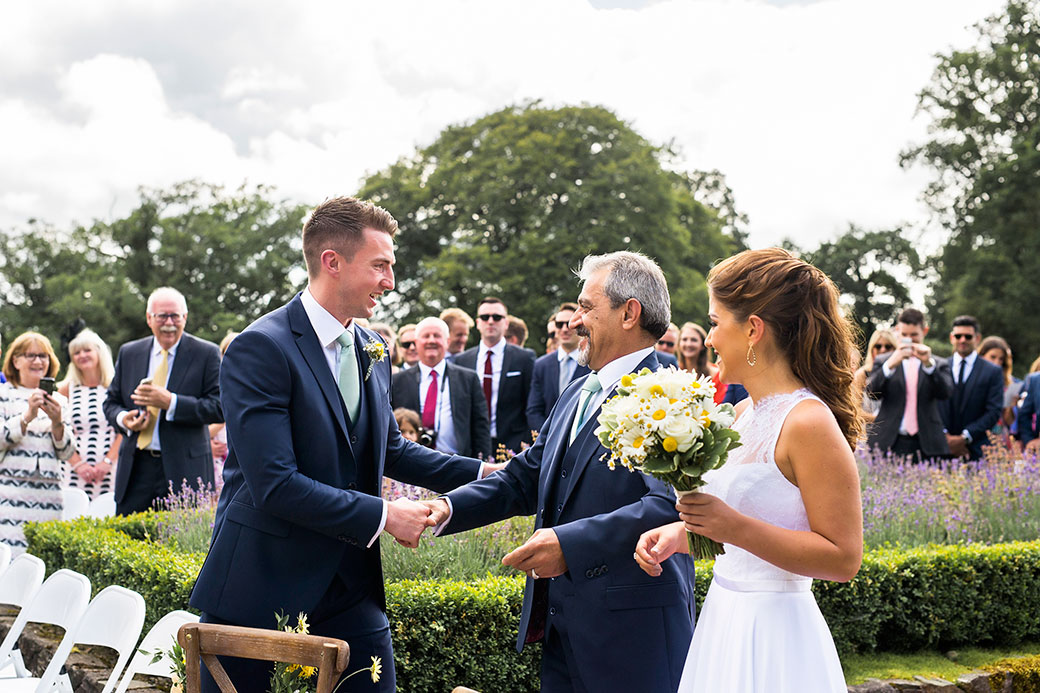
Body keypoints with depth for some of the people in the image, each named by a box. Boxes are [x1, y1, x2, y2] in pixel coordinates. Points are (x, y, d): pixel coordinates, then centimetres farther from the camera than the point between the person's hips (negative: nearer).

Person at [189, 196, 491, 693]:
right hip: (260, 585, -6)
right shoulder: (259, 349, -17)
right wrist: (382, 516, -19)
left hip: (351, 583, 7)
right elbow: (274, 485, -23)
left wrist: (483, 474, 10)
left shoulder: (372, 350, 9)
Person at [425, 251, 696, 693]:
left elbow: (669, 504, -26)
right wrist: (449, 508, 1)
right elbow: (525, 478, 16)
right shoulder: (577, 394, 17)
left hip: (633, 625, -8)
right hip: (562, 623, 8)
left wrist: (571, 543, -32)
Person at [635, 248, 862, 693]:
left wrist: (736, 527, -26)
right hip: (725, 620, 8)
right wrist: (680, 533, 2)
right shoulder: (743, 413, 7)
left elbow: (843, 559, -20)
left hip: (773, 634, -8)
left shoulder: (809, 422, -18)